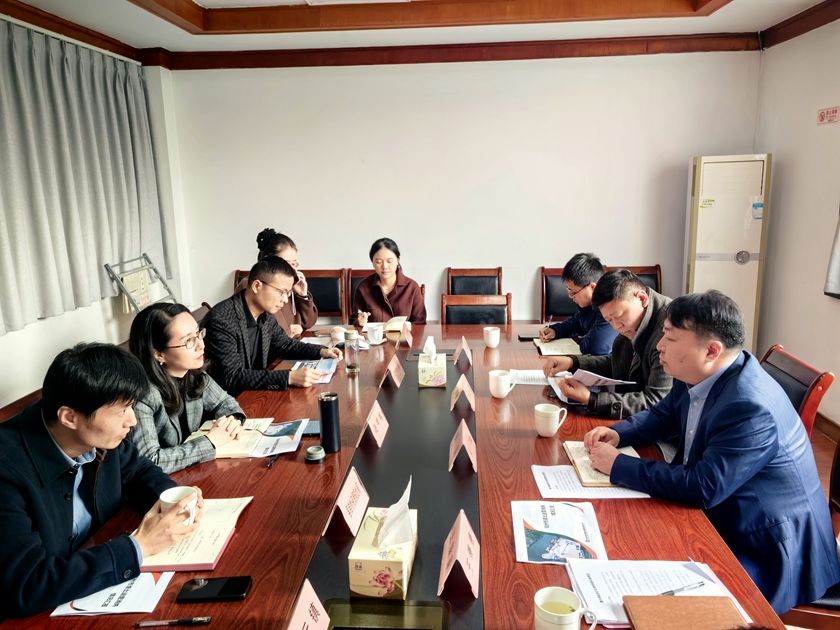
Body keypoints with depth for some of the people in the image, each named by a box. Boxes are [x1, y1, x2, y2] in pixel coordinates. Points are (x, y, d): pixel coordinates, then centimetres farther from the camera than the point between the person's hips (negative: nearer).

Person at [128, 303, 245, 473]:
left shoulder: (194, 373, -6)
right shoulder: (142, 394, -25)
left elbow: (223, 401, 10)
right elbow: (149, 461, -28)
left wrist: (232, 421, -10)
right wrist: (211, 441, -23)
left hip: (194, 471, 6)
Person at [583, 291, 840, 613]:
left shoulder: (750, 408, -31)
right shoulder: (698, 376, -3)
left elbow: (703, 488, -32)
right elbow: (662, 415, 14)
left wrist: (618, 465, -24)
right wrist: (617, 433, -5)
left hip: (768, 554, -8)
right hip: (719, 518, 8)